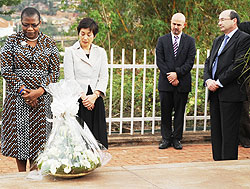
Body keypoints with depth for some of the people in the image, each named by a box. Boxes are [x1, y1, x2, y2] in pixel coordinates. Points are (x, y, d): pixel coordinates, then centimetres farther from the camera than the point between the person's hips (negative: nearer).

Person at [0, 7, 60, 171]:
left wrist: (39, 91, -13)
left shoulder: (49, 44, 3)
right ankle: (21, 174, 18)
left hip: (42, 98, 1)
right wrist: (23, 90, -13)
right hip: (17, 98, 0)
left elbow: (55, 72, 1)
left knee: (38, 136, 3)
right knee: (19, 135, 4)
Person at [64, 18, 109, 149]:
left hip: (96, 99, 3)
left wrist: (94, 96, -10)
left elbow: (104, 77, 5)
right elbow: (69, 78, -3)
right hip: (76, 99, -3)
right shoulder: (70, 52, 5)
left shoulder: (100, 52, 13)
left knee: (96, 136, 1)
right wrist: (83, 96, -12)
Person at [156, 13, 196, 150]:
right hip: (165, 82, 1)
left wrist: (177, 73, -15)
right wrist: (170, 77, -10)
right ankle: (166, 138, 15)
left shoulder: (190, 41, 5)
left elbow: (190, 62, -3)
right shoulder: (162, 40, 7)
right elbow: (160, 61, 0)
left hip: (182, 83, 0)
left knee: (179, 112, 5)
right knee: (165, 112, 5)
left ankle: (177, 139, 14)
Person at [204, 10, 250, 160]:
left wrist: (219, 83, -15)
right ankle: (218, 161, 19)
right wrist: (208, 80, -2)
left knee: (229, 133, -5)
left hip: (231, 93, -8)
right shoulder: (218, 40, 20)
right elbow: (208, 62, 17)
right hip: (215, 92, 8)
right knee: (216, 131, 11)